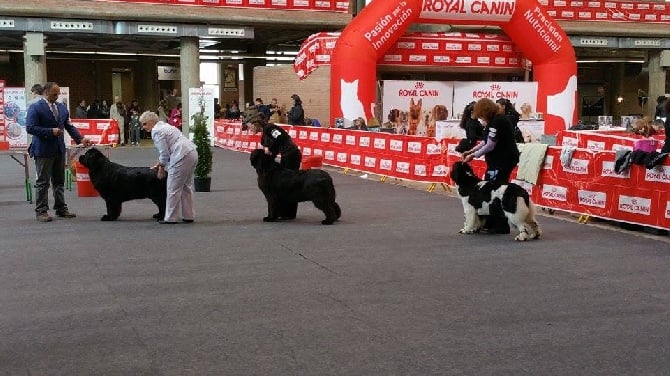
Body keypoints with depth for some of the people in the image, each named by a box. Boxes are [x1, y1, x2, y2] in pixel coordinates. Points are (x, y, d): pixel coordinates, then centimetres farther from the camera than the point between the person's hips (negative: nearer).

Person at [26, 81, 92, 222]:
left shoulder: (62, 108, 12)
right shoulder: (35, 108, -9)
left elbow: (69, 126, 12)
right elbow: (30, 128, -16)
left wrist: (81, 138, -2)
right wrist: (50, 131, -21)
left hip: (59, 150, 6)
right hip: (43, 151, -6)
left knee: (59, 181, 13)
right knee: (42, 182, 0)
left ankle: (61, 208, 22)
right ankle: (41, 211, 7)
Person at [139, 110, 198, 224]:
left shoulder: (156, 131, -8)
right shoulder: (163, 126, 22)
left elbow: (164, 152, -10)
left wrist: (161, 168, 2)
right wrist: (159, 164, 28)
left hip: (183, 157, -10)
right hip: (192, 153, 10)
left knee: (173, 189, -2)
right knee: (186, 187, 16)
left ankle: (171, 218, 4)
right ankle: (189, 216, 21)